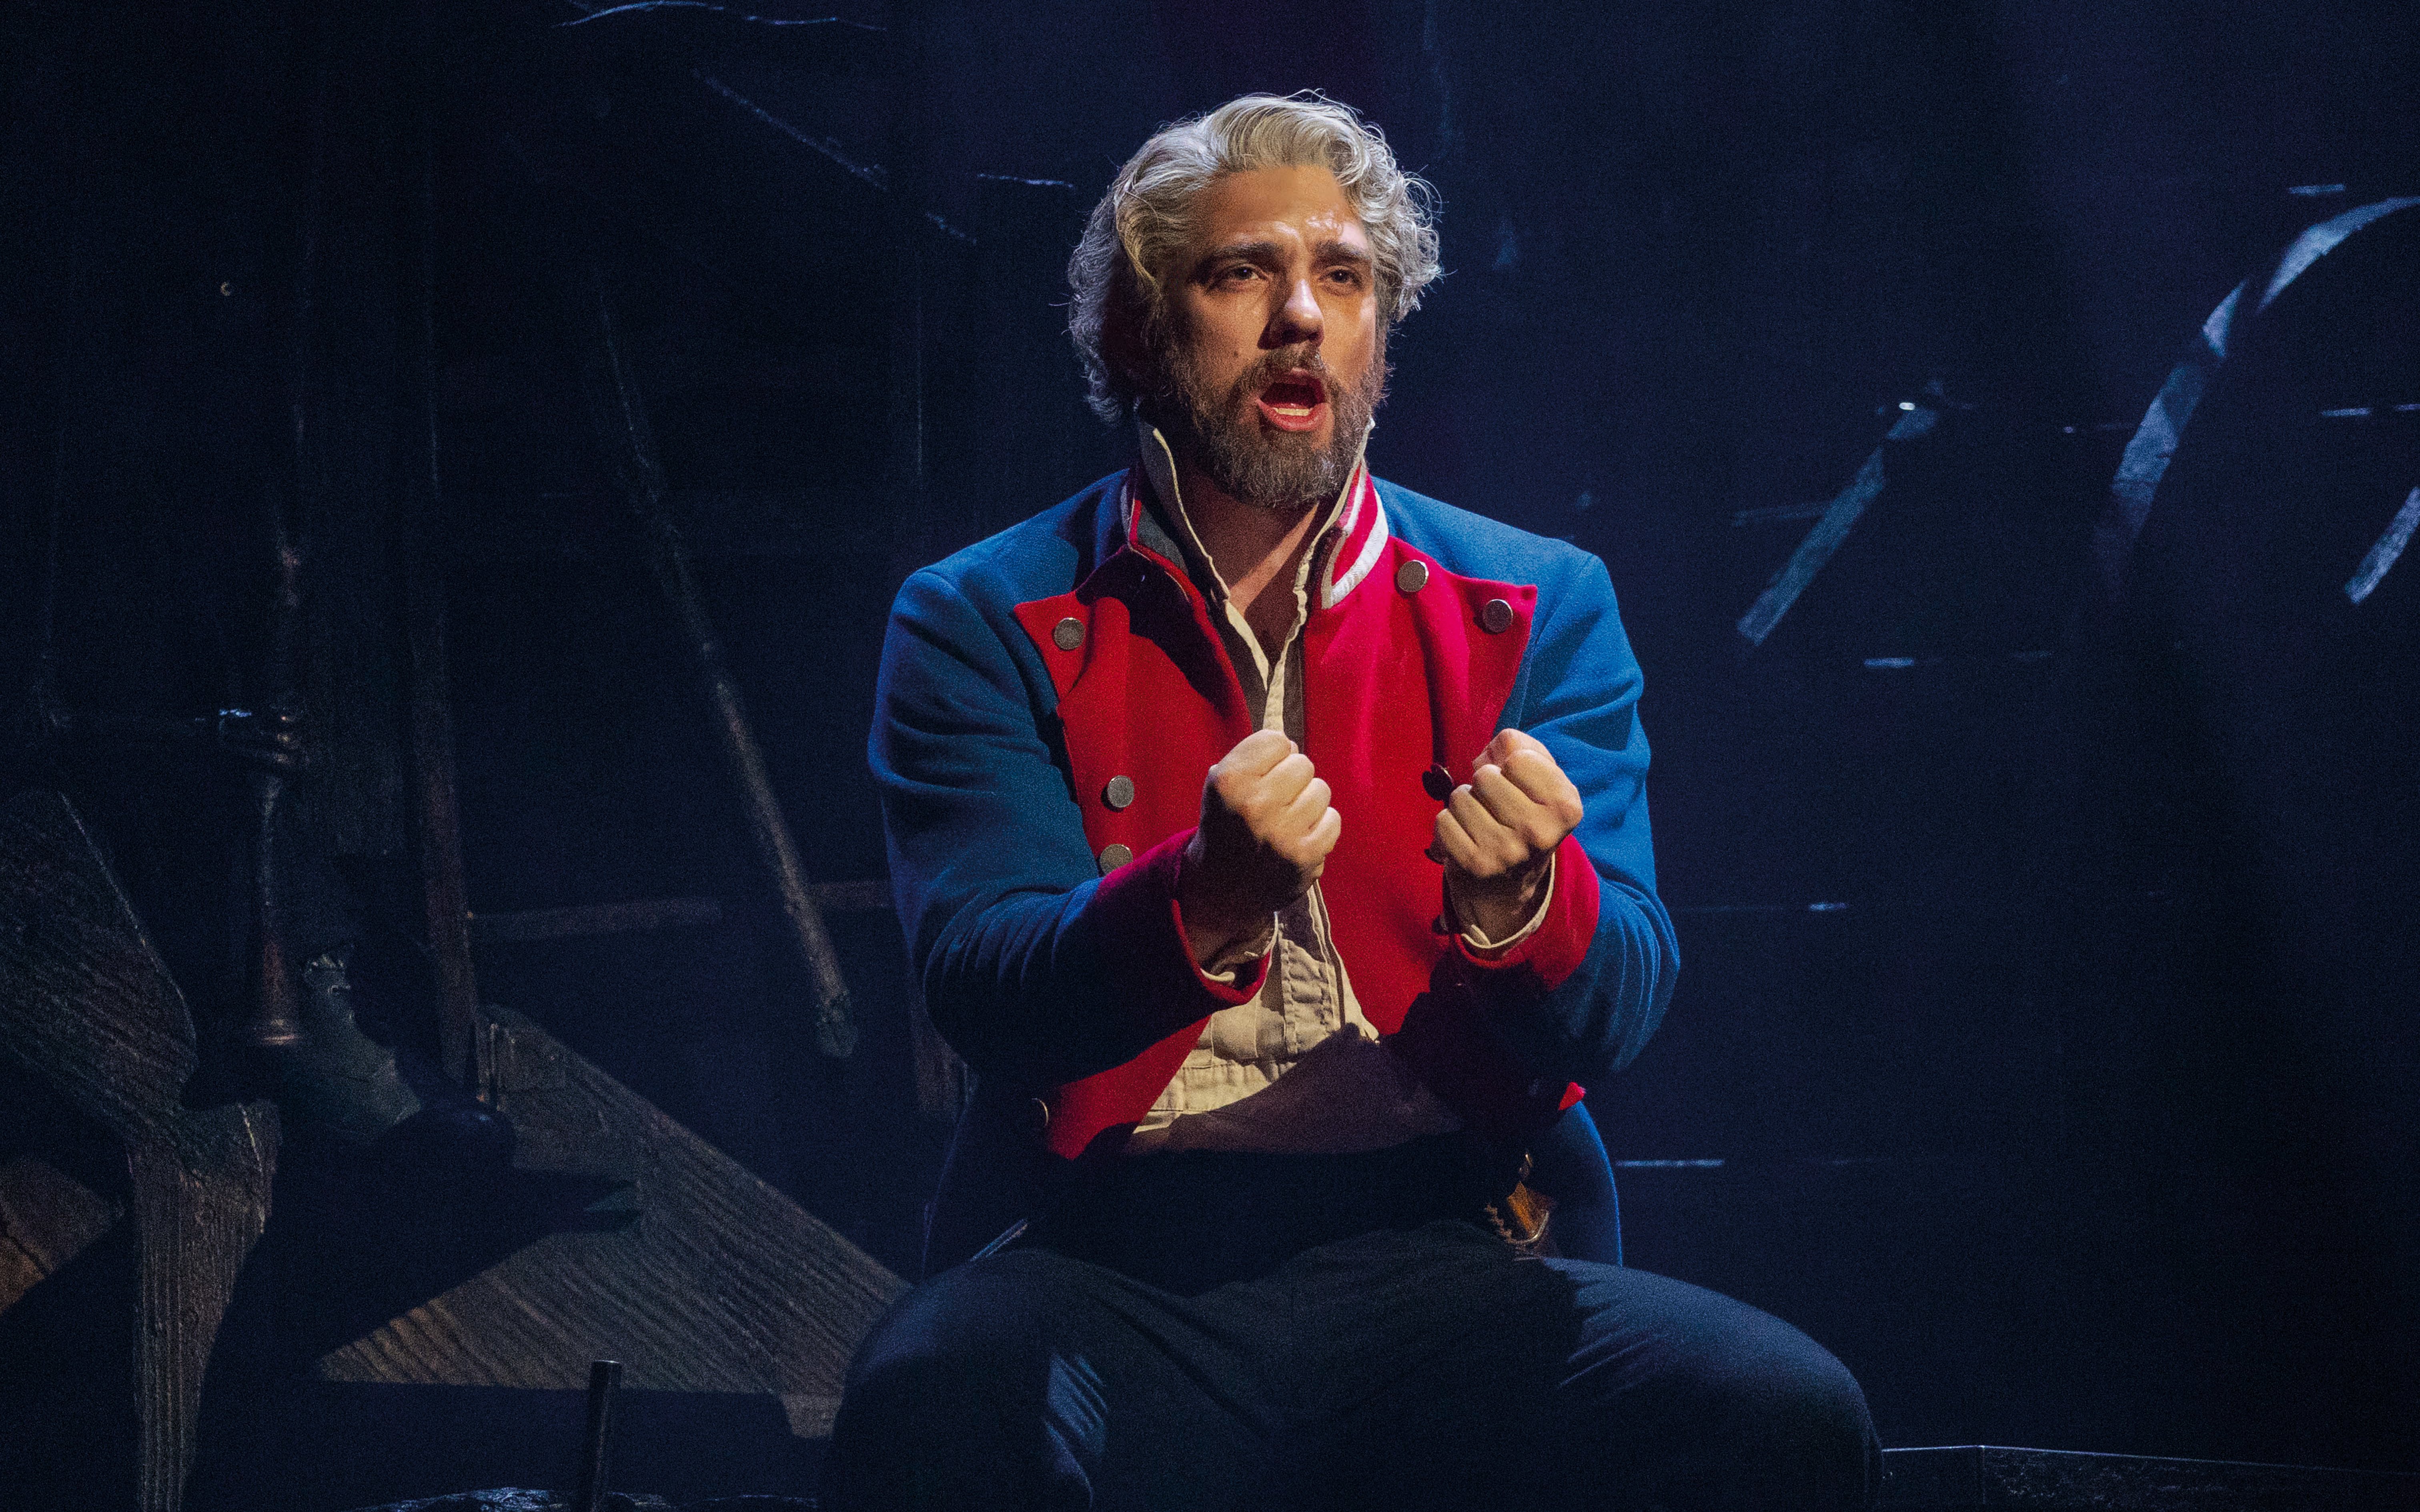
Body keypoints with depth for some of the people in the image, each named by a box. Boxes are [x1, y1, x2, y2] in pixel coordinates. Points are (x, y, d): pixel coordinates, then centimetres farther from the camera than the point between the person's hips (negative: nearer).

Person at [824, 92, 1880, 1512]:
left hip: (1453, 1261, 2)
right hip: (1119, 1278, -2)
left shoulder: (1540, 609, 15)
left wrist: (1524, 897, -21)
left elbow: (1620, 1007, 4)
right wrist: (1207, 903, -27)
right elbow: (981, 982, -5)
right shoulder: (984, 624, 10)